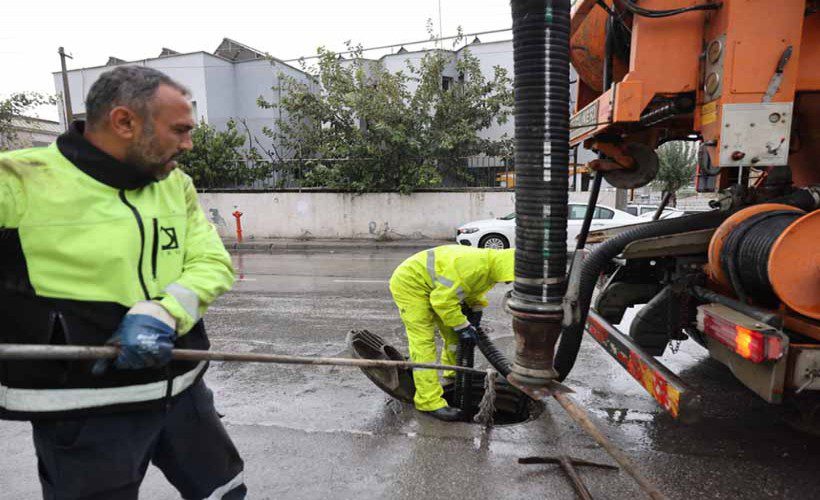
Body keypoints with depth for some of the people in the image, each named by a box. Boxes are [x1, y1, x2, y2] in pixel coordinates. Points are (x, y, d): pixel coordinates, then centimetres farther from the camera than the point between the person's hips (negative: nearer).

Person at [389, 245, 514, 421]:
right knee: (423, 341, -14)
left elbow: (474, 292, 18)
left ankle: (455, 373, 38)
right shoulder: (473, 266, -34)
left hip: (431, 287, 10)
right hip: (409, 283, -10)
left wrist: (476, 312, 4)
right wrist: (463, 326, -20)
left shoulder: (490, 263, -2)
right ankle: (430, 402, -11)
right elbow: (443, 300, -29)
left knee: (453, 332, 16)